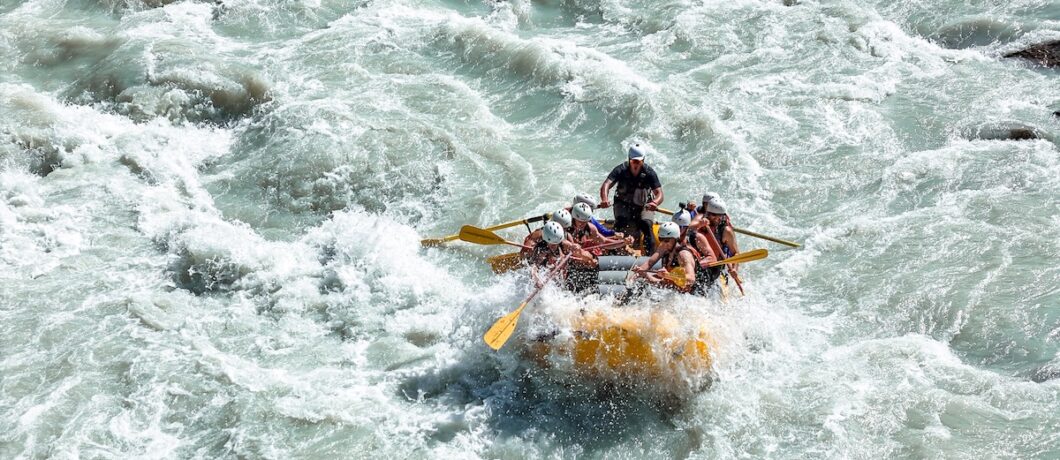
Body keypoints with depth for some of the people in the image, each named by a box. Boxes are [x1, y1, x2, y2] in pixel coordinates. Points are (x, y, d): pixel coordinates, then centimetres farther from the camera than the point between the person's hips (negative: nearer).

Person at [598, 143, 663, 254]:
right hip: (623, 205, 0)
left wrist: (655, 203, -47)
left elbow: (659, 193, -22)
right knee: (621, 223, -27)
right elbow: (606, 185, -31)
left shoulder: (649, 172, -16)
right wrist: (604, 200, -53)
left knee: (646, 225, -24)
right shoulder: (621, 170, -17)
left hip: (643, 206, 0)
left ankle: (651, 254, -17)